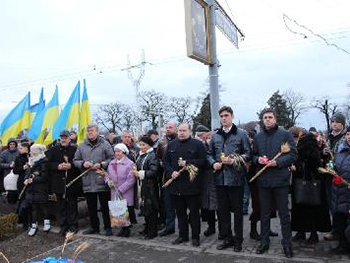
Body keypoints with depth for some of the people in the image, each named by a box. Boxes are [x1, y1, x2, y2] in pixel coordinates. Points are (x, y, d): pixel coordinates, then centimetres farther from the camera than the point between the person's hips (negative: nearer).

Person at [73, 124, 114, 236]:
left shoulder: (105, 144, 1)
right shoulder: (82, 146, 11)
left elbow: (112, 159, -2)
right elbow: (75, 161, 13)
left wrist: (101, 164, -15)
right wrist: (83, 164, -7)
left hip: (102, 182, -3)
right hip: (88, 183, 4)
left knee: (105, 206, 5)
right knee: (91, 207, 13)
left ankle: (108, 227, 17)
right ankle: (94, 227, 27)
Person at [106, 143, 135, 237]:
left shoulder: (129, 163, -9)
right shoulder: (111, 163, 12)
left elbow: (131, 179, -14)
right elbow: (107, 174, 20)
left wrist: (120, 190, -15)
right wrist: (108, 180, -4)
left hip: (126, 194, -5)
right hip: (114, 194, 5)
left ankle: (127, 229, 17)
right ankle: (123, 228, 23)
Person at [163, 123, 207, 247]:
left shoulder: (197, 144, -2)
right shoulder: (171, 145, 11)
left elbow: (203, 161, -9)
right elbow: (165, 161, 10)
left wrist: (187, 163, -17)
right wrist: (171, 172, -7)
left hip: (192, 184, -4)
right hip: (176, 184, 4)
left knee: (194, 212, 6)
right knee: (180, 212, 13)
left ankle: (195, 237, 19)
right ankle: (182, 235, 27)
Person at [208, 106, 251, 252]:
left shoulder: (242, 134, -1)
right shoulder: (215, 136, 13)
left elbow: (248, 153, -3)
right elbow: (210, 154, 17)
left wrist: (234, 161, -16)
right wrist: (213, 163, -3)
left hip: (235, 178, -4)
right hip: (220, 178, 4)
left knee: (237, 210, 6)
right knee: (222, 210, 11)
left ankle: (238, 240, 20)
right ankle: (227, 238, 26)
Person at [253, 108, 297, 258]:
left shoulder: (285, 135, -2)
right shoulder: (258, 137, 10)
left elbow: (293, 155, -6)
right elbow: (253, 155, 15)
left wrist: (277, 162, -18)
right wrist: (257, 159, -7)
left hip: (281, 179, -3)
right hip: (263, 179, 3)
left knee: (284, 213, 7)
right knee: (264, 213, 13)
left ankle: (287, 243, 21)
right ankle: (264, 241, 26)